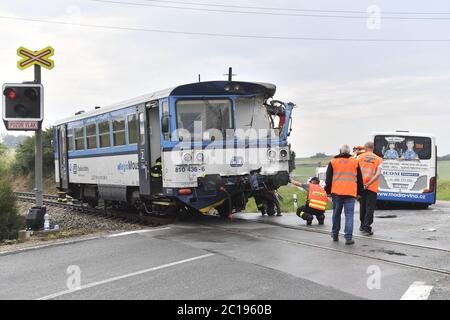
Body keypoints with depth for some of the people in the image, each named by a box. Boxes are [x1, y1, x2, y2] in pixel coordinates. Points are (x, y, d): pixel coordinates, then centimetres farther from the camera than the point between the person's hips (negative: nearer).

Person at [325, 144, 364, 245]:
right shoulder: (355, 162, 9)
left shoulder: (333, 162, 7)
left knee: (336, 213, 13)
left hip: (336, 192, 1)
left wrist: (328, 191, 14)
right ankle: (348, 237, -8)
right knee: (349, 215, -2)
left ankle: (335, 234, 22)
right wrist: (359, 192, 19)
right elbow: (359, 179, 12)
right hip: (350, 192, -1)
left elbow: (328, 179, 7)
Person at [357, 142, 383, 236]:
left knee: (362, 206, 16)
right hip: (372, 187, -1)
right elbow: (378, 173, -10)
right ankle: (366, 228, -8)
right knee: (370, 208, 0)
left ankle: (363, 226, 27)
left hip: (361, 185, 2)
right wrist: (369, 183, -14)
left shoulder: (360, 157, 2)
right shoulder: (378, 159, 3)